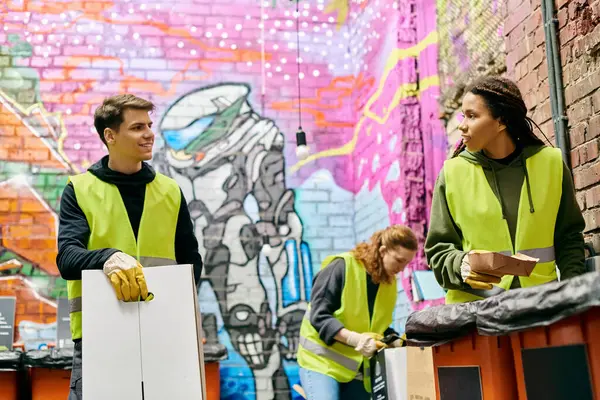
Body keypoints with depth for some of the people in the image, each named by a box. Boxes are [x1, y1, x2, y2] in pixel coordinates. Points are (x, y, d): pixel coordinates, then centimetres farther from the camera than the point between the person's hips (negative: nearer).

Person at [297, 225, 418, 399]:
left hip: (358, 369, 7)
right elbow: (318, 316, -20)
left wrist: (396, 342, -6)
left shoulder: (390, 283, 7)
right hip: (322, 361, -7)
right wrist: (355, 338, -31)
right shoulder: (342, 266, -15)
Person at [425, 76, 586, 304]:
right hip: (473, 304, -1)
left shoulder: (551, 163, 6)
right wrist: (461, 265, -13)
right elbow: (438, 249, 7)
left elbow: (569, 237, 14)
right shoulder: (453, 172, 3)